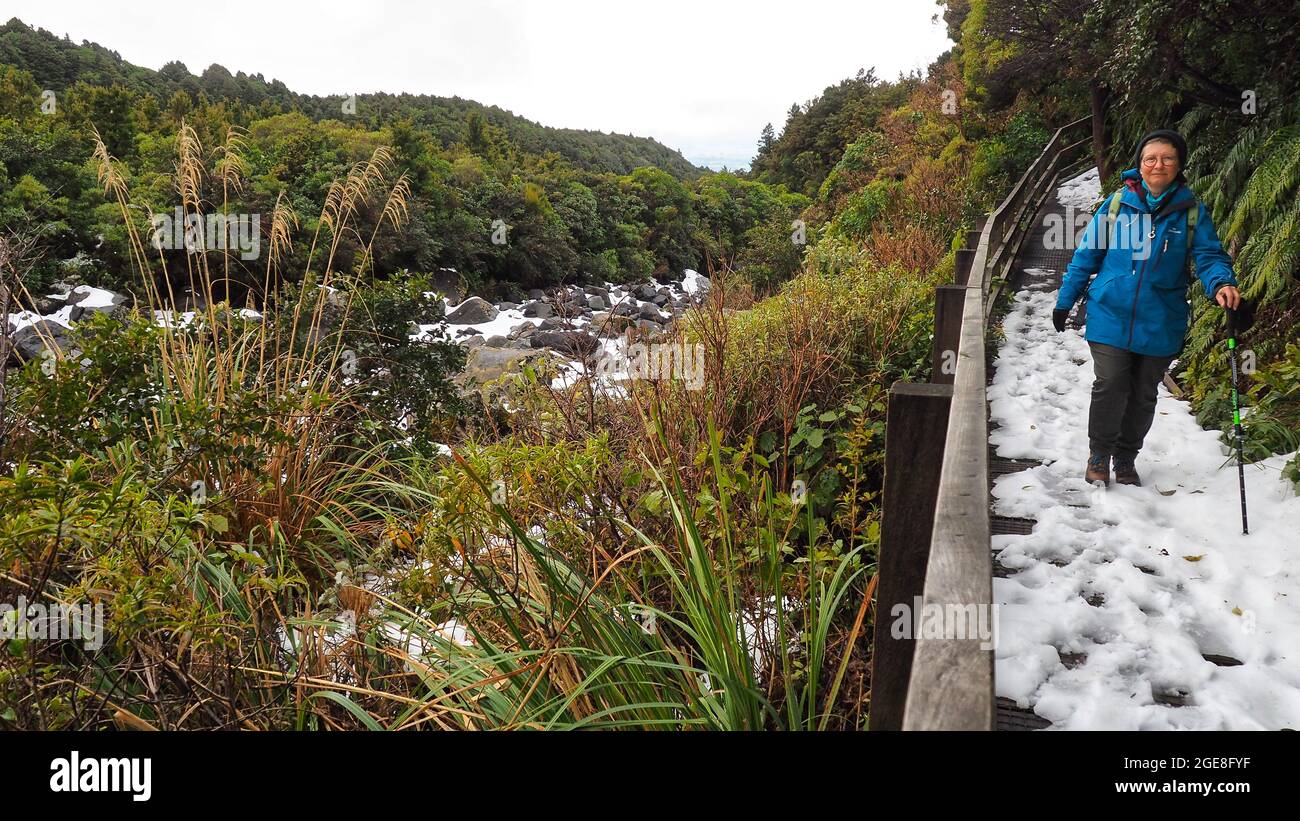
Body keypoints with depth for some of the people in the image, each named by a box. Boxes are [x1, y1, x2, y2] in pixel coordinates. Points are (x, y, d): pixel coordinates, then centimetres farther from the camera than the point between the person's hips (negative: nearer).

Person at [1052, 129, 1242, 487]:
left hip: (1160, 324, 2)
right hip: (1110, 317, -1)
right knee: (1110, 387, -5)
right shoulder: (1118, 202, -1)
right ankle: (1099, 454, 16)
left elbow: (1209, 256, -5)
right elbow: (1087, 254, 5)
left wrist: (1221, 284, -28)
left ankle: (1126, 459, 30)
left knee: (1143, 395, 12)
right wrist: (1065, 300, 6)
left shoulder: (1191, 210, 0)